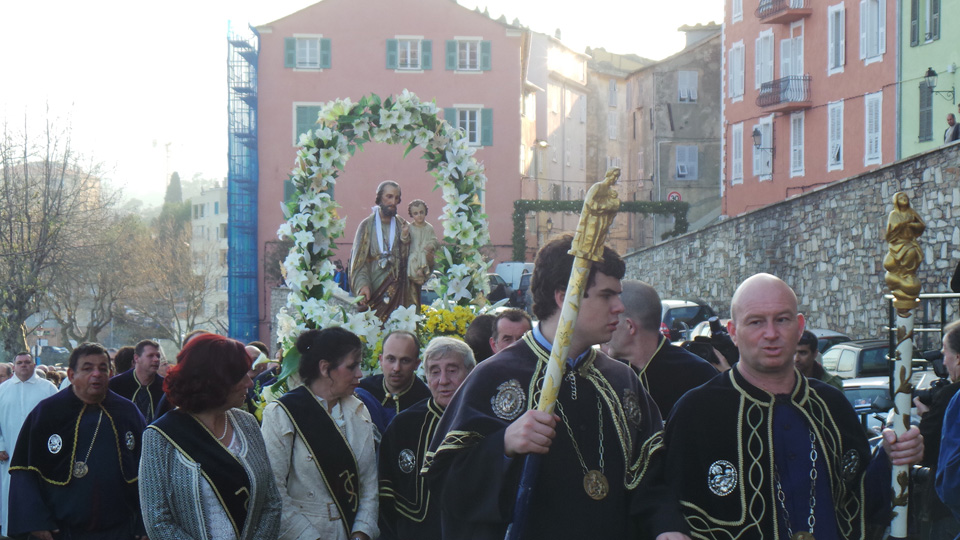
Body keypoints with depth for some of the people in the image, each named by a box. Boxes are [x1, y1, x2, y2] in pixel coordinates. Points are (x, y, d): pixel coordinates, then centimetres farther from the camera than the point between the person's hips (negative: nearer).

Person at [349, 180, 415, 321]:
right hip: (373, 291, -2)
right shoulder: (367, 225, 2)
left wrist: (404, 238, -11)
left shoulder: (402, 225, 10)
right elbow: (359, 260, -4)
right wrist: (362, 284, -19)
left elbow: (406, 258, 5)